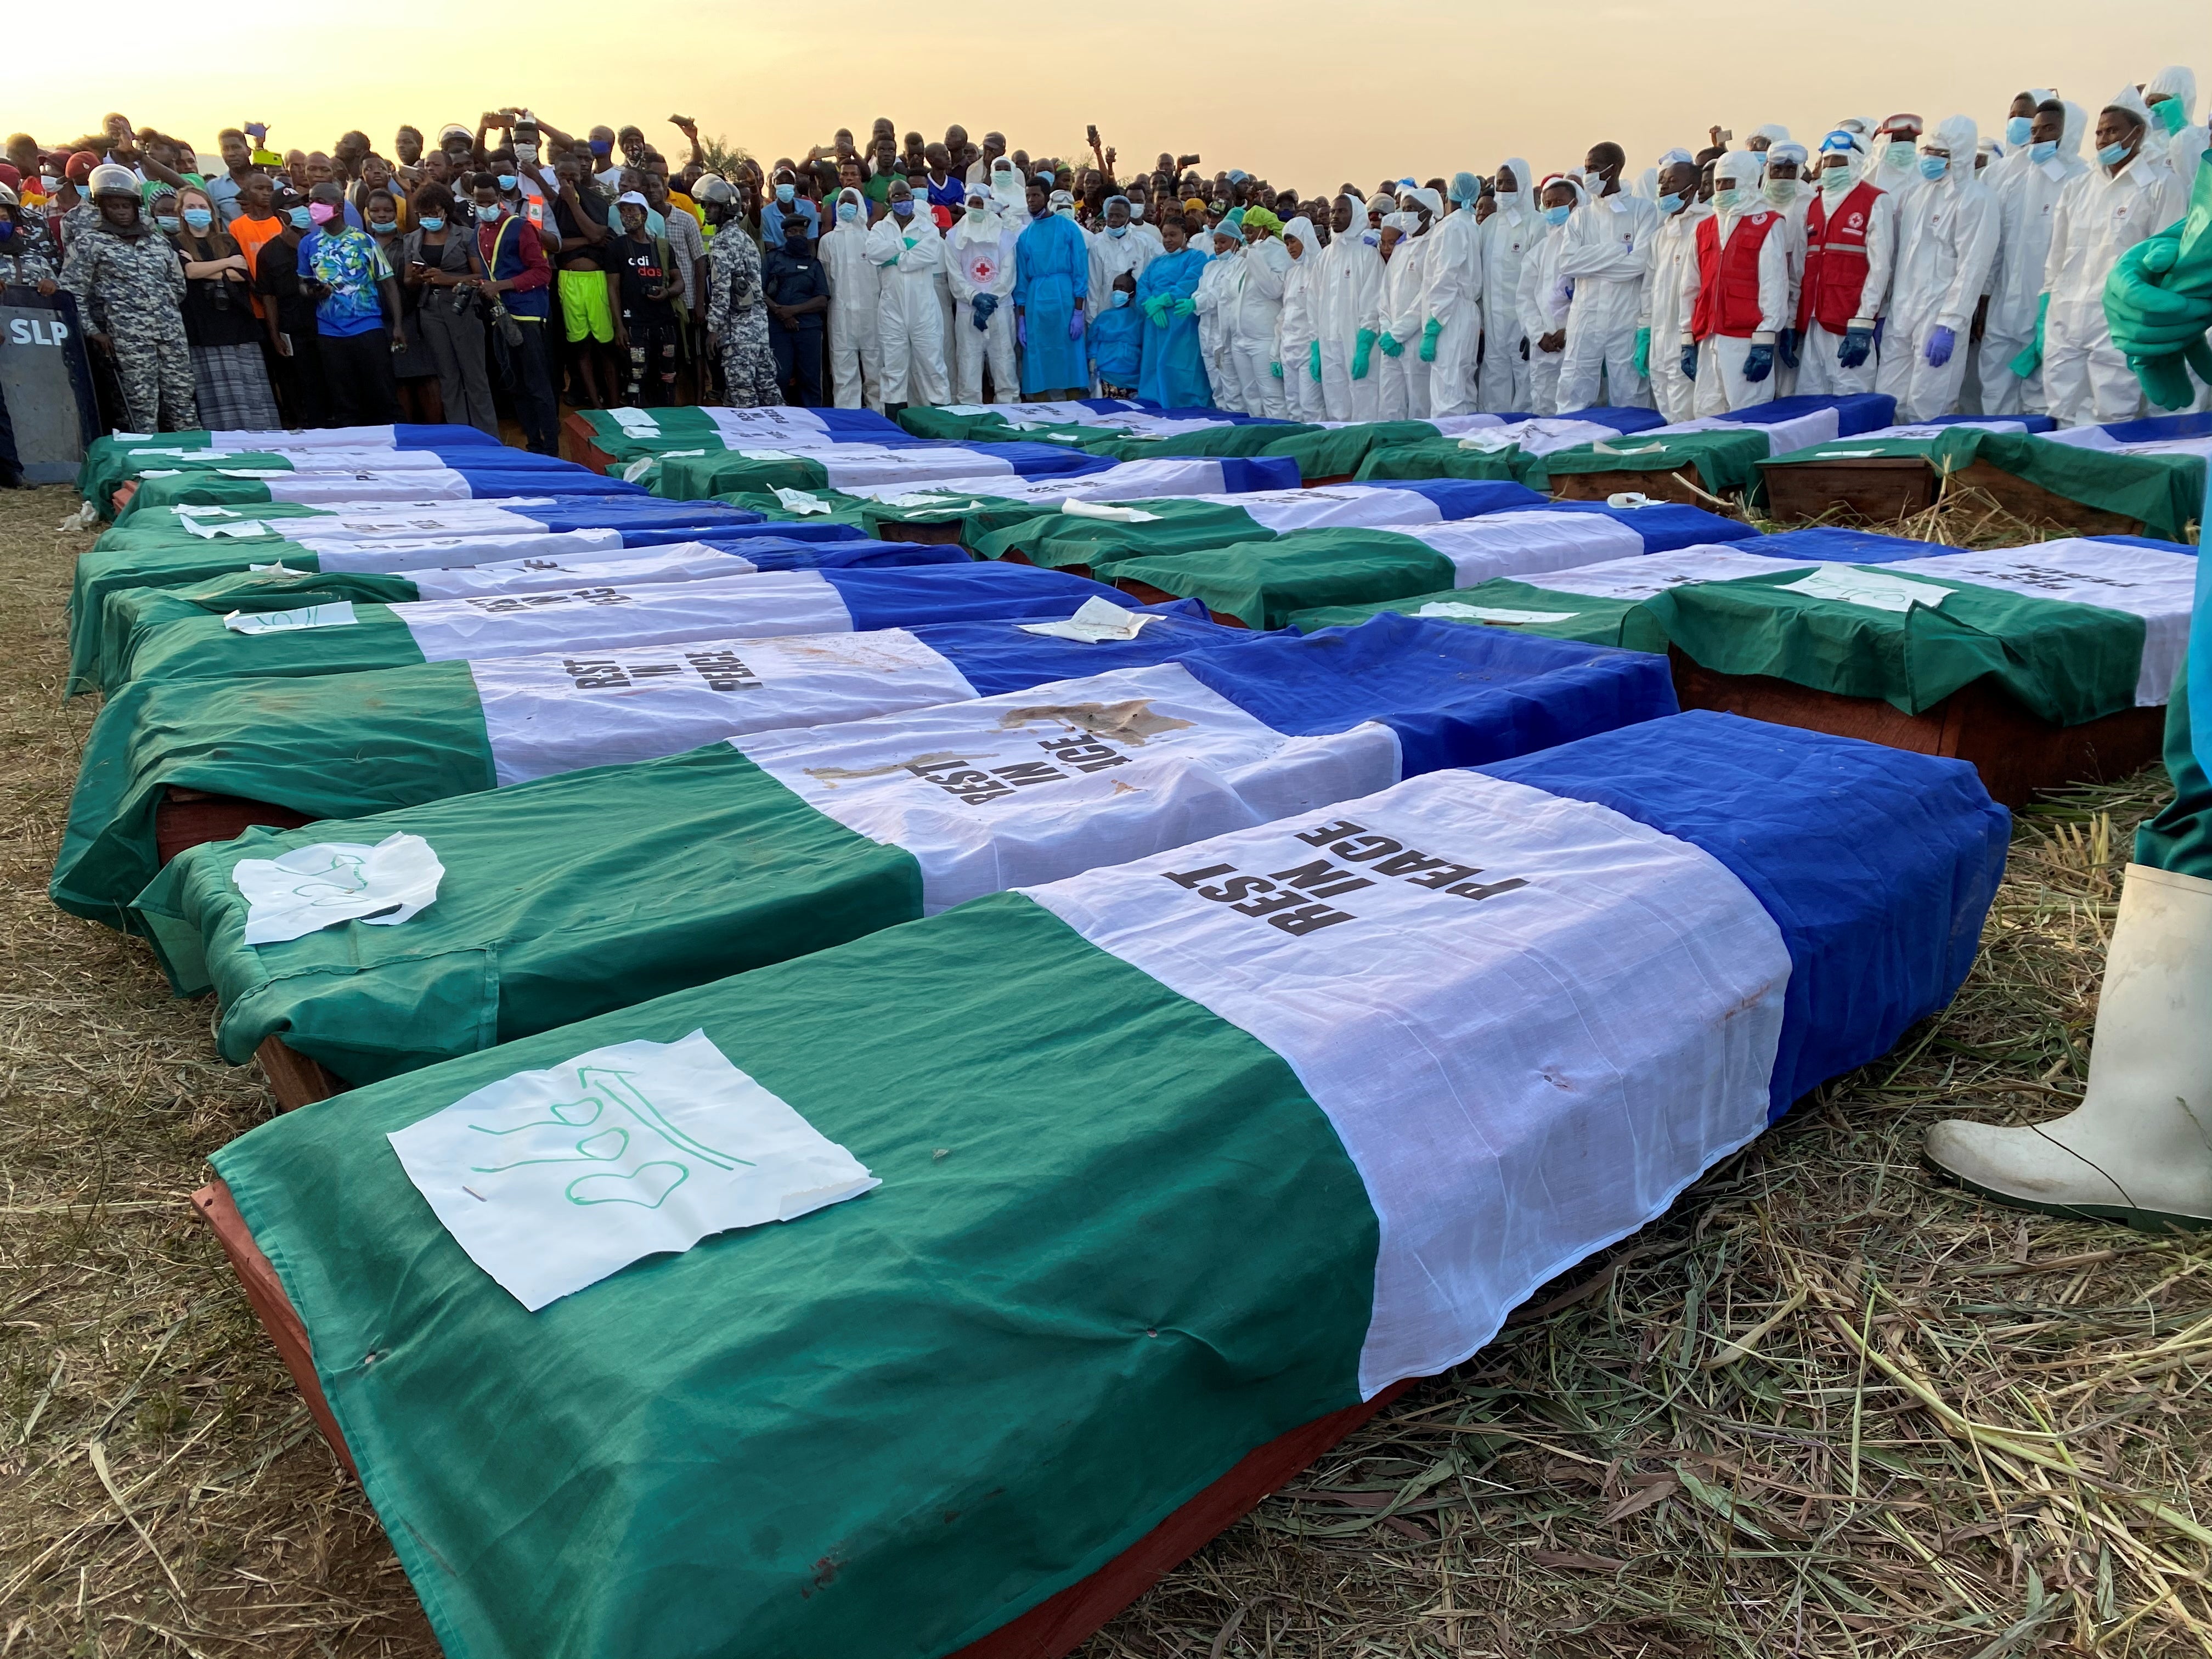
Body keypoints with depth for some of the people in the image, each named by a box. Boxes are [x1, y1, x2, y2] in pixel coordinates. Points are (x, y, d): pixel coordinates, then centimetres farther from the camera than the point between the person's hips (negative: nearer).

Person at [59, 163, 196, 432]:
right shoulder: (89, 244, 5)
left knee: (183, 402, 2)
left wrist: (168, 313, 14)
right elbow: (72, 292, 1)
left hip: (172, 332, 4)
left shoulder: (159, 242, 16)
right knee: (142, 407, -7)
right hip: (128, 335, -4)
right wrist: (93, 332, -4)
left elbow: (178, 285, 23)